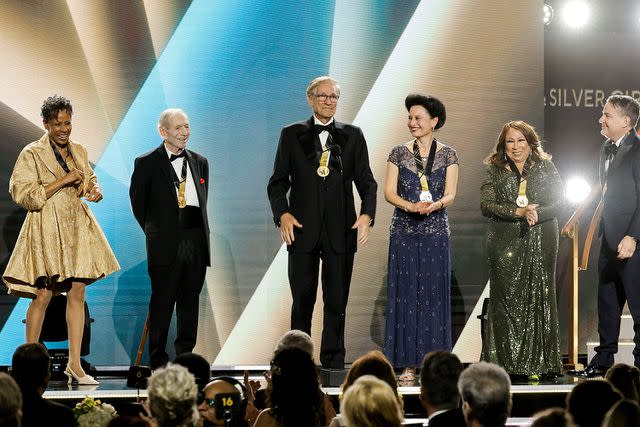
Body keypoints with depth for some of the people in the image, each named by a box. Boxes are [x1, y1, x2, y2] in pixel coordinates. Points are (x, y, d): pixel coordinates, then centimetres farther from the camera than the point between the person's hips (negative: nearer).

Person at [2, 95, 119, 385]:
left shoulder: (79, 152, 11)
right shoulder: (32, 154, -6)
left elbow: (89, 182, 25)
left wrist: (95, 191, 0)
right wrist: (62, 181, -17)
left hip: (77, 227, 5)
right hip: (47, 228, -5)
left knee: (77, 293, 2)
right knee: (43, 295, -6)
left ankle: (75, 364, 6)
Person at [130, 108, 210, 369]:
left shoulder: (199, 162, 15)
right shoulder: (147, 163, -1)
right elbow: (138, 203, 4)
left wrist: (199, 230, 13)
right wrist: (155, 233, 6)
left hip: (196, 242, 5)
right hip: (166, 244, -4)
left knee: (190, 301, 8)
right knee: (162, 302, -2)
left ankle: (186, 355, 14)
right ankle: (158, 360, 3)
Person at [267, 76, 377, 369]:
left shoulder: (352, 136, 10)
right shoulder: (292, 135, 8)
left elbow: (367, 182, 8)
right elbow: (278, 182, 6)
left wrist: (367, 214, -9)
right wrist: (282, 214, -11)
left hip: (340, 232, 1)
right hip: (302, 229, -1)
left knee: (337, 302, 3)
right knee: (302, 301, 2)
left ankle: (333, 363, 10)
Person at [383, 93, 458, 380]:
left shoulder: (448, 155, 4)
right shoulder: (399, 153, 5)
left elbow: (450, 195, -2)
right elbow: (389, 192, -1)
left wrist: (433, 205, -23)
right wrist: (411, 206, -19)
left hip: (436, 232, 0)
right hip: (404, 232, 0)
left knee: (433, 295, 0)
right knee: (405, 295, -1)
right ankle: (409, 364, 3)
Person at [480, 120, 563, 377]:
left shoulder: (546, 168, 10)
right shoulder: (494, 171, 8)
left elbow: (557, 203, 3)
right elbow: (487, 205, -5)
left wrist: (536, 214, -16)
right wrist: (520, 212, -16)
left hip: (541, 243, 1)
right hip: (505, 245, -1)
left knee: (539, 298, -2)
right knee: (506, 299, -5)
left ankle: (540, 363, 2)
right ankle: (506, 363, -3)